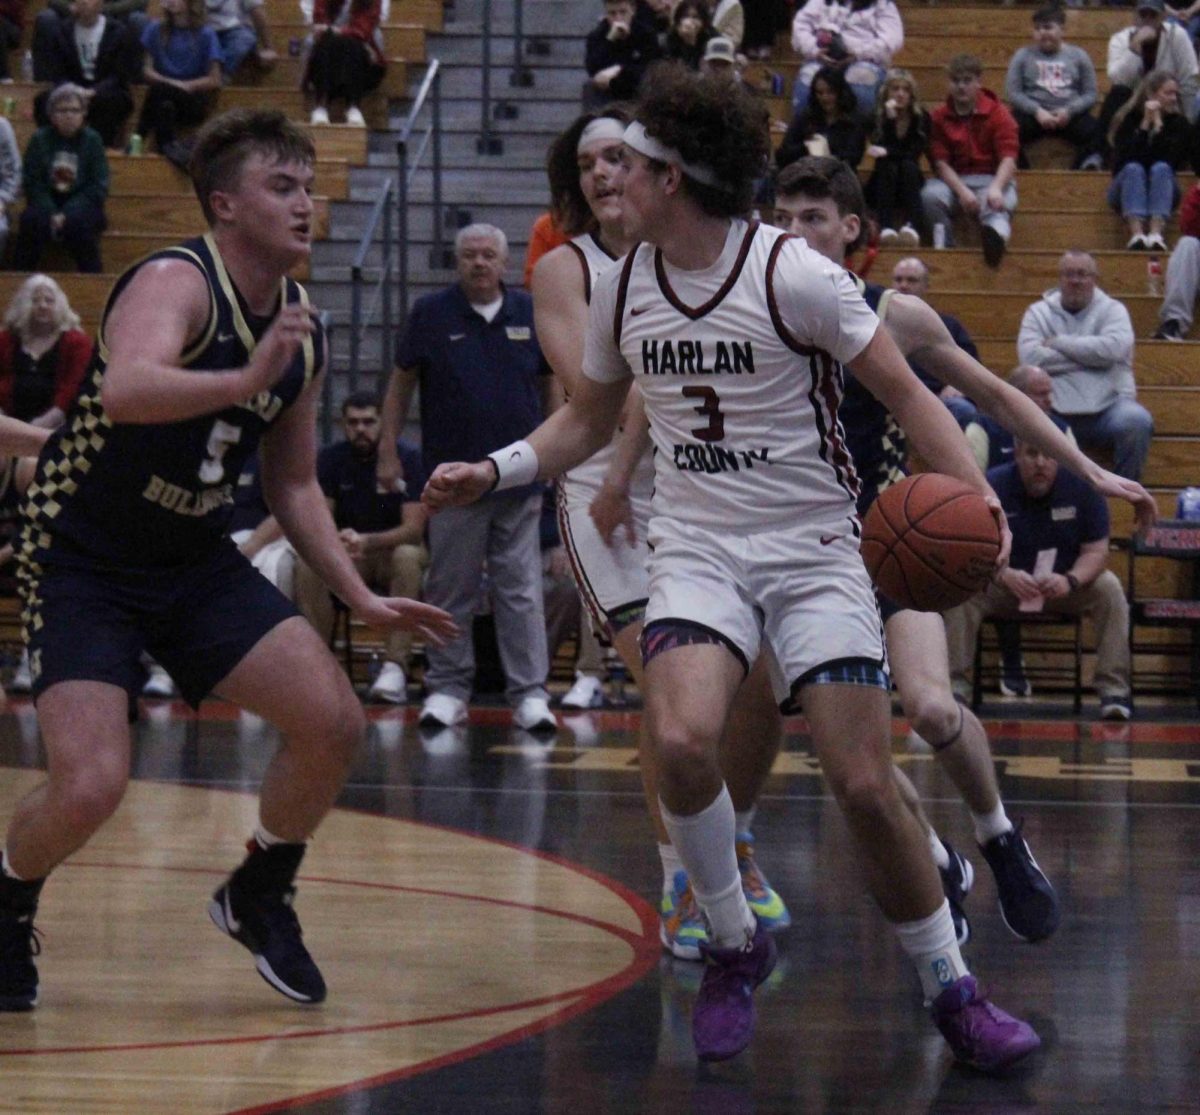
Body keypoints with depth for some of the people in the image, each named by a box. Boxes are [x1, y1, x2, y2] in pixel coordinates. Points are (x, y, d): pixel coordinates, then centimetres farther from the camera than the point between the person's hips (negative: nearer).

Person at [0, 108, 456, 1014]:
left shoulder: (303, 332, 4)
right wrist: (245, 382, -57)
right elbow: (125, 392, -43)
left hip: (197, 562, 7)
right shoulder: (175, 283, -21)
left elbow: (293, 484, 17)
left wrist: (361, 598, 9)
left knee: (334, 724, -6)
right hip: (84, 563, -7)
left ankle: (259, 897, 20)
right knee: (91, 785, -21)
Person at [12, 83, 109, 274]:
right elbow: (32, 183, 1)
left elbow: (98, 187, -2)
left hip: (80, 204, -1)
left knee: (78, 221, -34)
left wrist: (66, 214, -16)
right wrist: (52, 214, -16)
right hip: (47, 203, 1)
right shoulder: (40, 139, 6)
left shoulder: (92, 141, 2)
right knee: (31, 220, -31)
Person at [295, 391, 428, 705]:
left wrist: (367, 542, -38)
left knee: (408, 557, -38)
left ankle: (395, 667, -42)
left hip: (392, 548, -2)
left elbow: (414, 529, -19)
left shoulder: (407, 458, -12)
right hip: (347, 556, 2)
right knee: (308, 564, -30)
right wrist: (338, 540, -32)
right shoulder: (330, 459, -3)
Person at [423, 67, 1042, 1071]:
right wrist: (496, 471, 6)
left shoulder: (792, 274, -12)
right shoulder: (623, 286, 4)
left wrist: (977, 499, -23)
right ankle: (734, 947, -1)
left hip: (814, 552, -3)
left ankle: (953, 992, 9)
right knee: (681, 740, -25)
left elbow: (905, 390, -9)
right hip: (697, 547, 3)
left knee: (865, 785, -10)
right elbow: (590, 418, 21)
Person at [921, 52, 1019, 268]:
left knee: (997, 206, -39)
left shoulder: (998, 113, 1)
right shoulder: (940, 116, 6)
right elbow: (941, 162, -1)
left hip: (993, 178, -3)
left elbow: (1008, 158, -8)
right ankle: (945, 246, -23)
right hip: (954, 180, 3)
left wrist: (996, 189, -29)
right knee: (930, 194, -32)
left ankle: (996, 234, -75)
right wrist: (962, 191, -20)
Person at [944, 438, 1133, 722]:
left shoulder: (1081, 487, -11)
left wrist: (1071, 581, -33)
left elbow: (1096, 551, -11)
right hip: (1003, 588, -1)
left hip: (1062, 589, 1)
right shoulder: (992, 486, -13)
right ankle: (955, 683, -22)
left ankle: (1113, 687, -22)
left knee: (1109, 588, -27)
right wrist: (1005, 576, -39)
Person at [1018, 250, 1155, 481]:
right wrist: (1090, 357, -6)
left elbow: (1114, 347, -9)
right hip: (1056, 410, 0)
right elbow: (1030, 356, -6)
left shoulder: (1112, 310, 13)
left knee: (1136, 420, -31)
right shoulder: (1038, 313, 14)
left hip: (1107, 407, 0)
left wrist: (1058, 342, -4)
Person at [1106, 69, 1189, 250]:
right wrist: (1145, 125, -23)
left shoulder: (1178, 123, -2)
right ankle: (1136, 234, -52)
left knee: (1161, 168, -29)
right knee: (1134, 169, -31)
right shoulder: (1128, 119, -5)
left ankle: (1156, 234, -50)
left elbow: (1171, 161, -17)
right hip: (1126, 189, -1)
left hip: (1161, 190, 1)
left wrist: (1158, 125, -20)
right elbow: (1126, 159, -19)